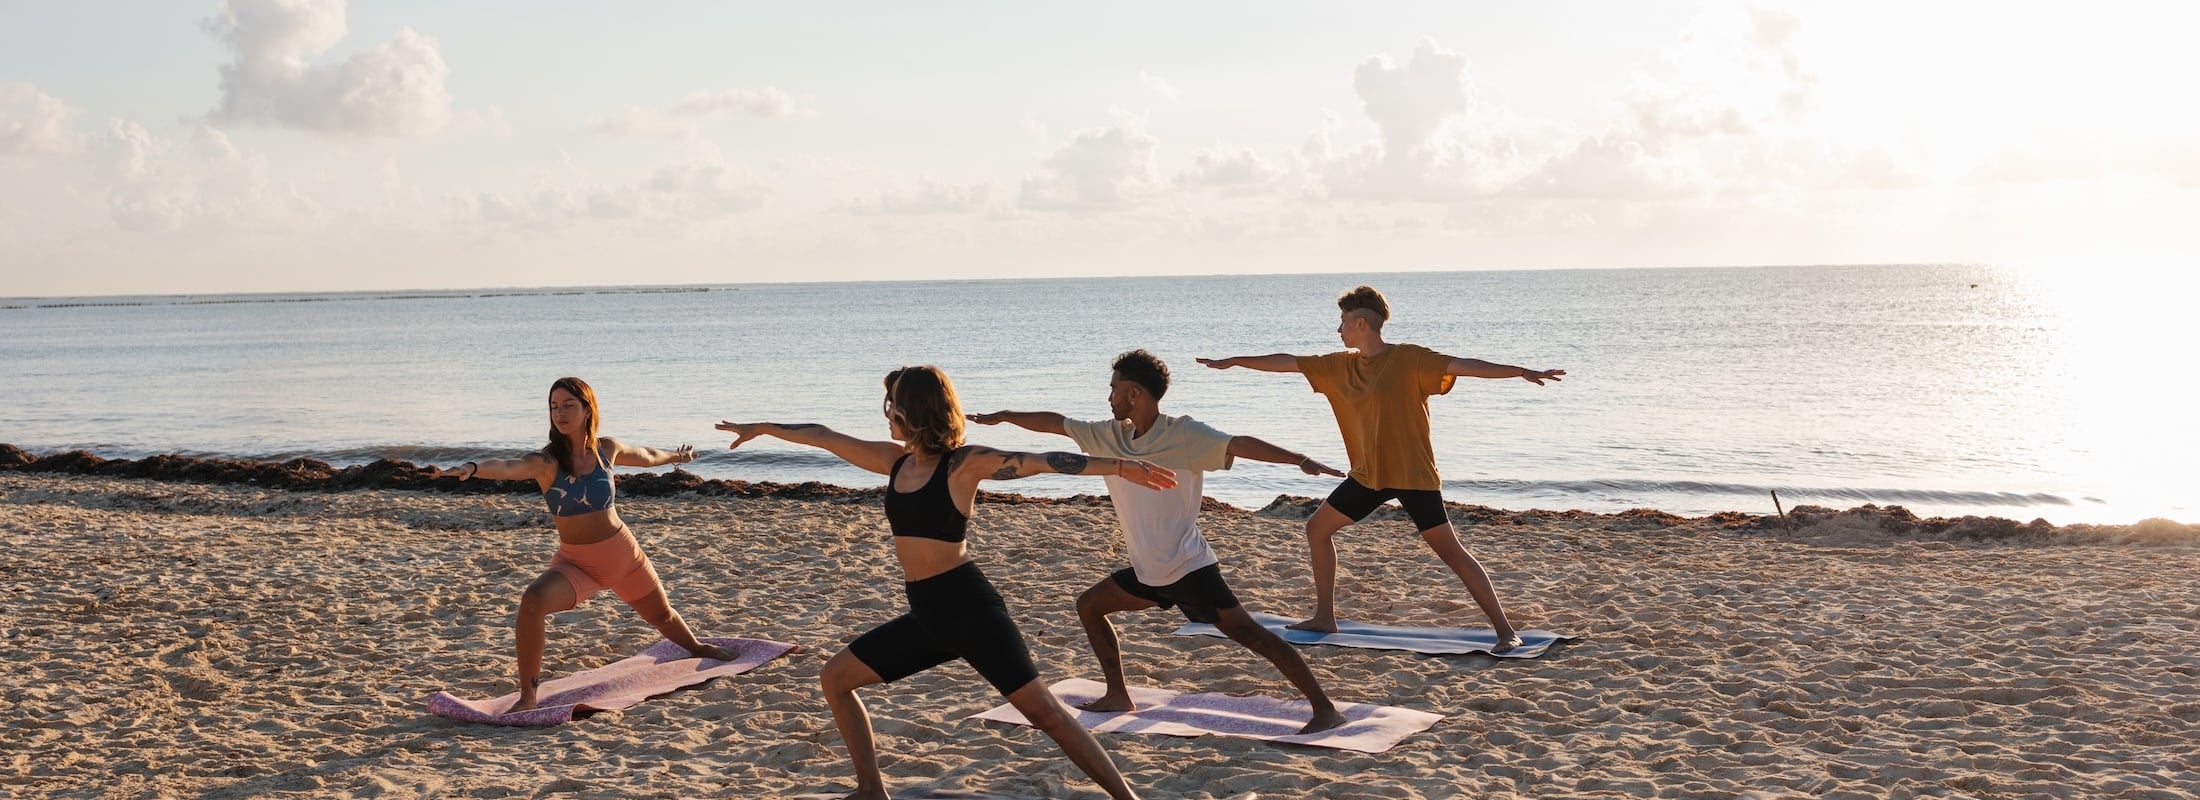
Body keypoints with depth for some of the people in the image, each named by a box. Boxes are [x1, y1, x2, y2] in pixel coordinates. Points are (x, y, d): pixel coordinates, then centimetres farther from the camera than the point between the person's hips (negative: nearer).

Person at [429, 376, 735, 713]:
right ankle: (527, 697, -22)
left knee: (662, 615, 24)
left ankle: (698, 648, 59)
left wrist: (676, 456, 35)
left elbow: (646, 455, 15)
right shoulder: (546, 460, -19)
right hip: (574, 562, -3)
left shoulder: (607, 449, -8)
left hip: (622, 553, 3)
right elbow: (509, 467, -42)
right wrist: (472, 468, -63)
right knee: (532, 601, -33)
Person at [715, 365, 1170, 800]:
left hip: (969, 607, -8)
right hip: (926, 614, 8)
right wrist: (762, 428, 32)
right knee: (836, 678, 12)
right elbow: (825, 438, 20)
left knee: (1041, 709, -14)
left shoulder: (963, 463, -10)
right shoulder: (895, 461, 9)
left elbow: (1039, 461, -19)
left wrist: (1118, 466, -28)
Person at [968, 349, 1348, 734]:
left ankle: (1325, 709, -14)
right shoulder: (1109, 435, 5)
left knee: (1249, 633, -14)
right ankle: (1118, 696, 23)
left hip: (1189, 567, -8)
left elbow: (1239, 444, -25)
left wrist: (1300, 460, -38)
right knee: (1089, 605, 16)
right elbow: (1056, 423, 16)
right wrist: (1002, 417, 26)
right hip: (1147, 571, 8)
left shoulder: (1184, 434, -15)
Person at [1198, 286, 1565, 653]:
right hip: (1368, 474, 7)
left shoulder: (1409, 359, -13)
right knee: (1318, 528, 11)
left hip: (1413, 475, -7)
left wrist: (1521, 371, -31)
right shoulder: (1340, 365, 6)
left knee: (1449, 550, -11)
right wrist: (1233, 361, 19)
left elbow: (1464, 365, -21)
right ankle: (1324, 617, 22)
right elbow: (1287, 362, 13)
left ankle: (1505, 630, -8)